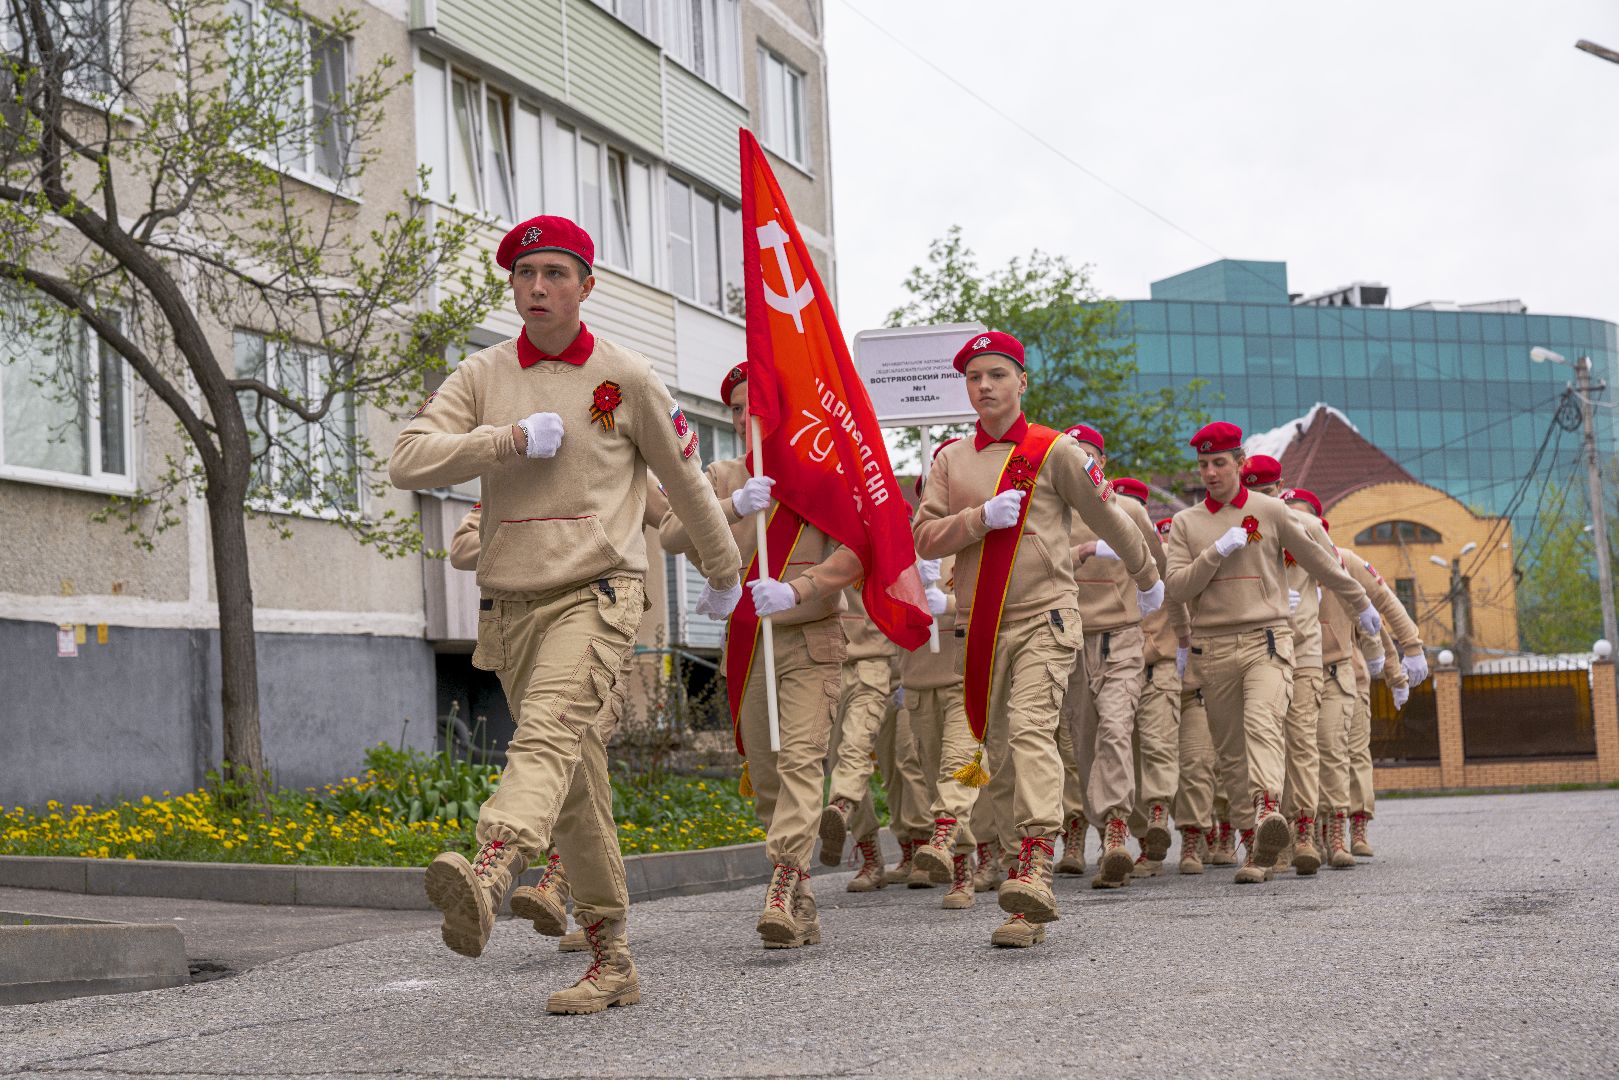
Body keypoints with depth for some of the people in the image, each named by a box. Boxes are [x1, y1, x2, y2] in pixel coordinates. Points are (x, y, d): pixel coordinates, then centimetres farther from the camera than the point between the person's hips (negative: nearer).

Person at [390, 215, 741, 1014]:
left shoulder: (627, 378, 3)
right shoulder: (483, 376, 9)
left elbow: (683, 478, 15)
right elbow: (407, 461, -3)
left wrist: (724, 571, 26)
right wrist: (509, 439, -13)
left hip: (597, 592, -4)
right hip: (511, 599, 4)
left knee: (549, 734, -28)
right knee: (575, 778, 6)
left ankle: (487, 876, -53)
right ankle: (611, 960, 12)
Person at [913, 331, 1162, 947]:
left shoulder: (1056, 452, 0)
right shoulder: (952, 459, 11)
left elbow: (1108, 519, 11)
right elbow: (925, 538, 2)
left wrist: (1147, 579, 22)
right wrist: (982, 517, -13)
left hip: (1043, 618, -4)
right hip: (978, 625, 4)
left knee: (1030, 729, -24)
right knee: (999, 756, 3)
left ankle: (1035, 870, -36)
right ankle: (1028, 906, 8)